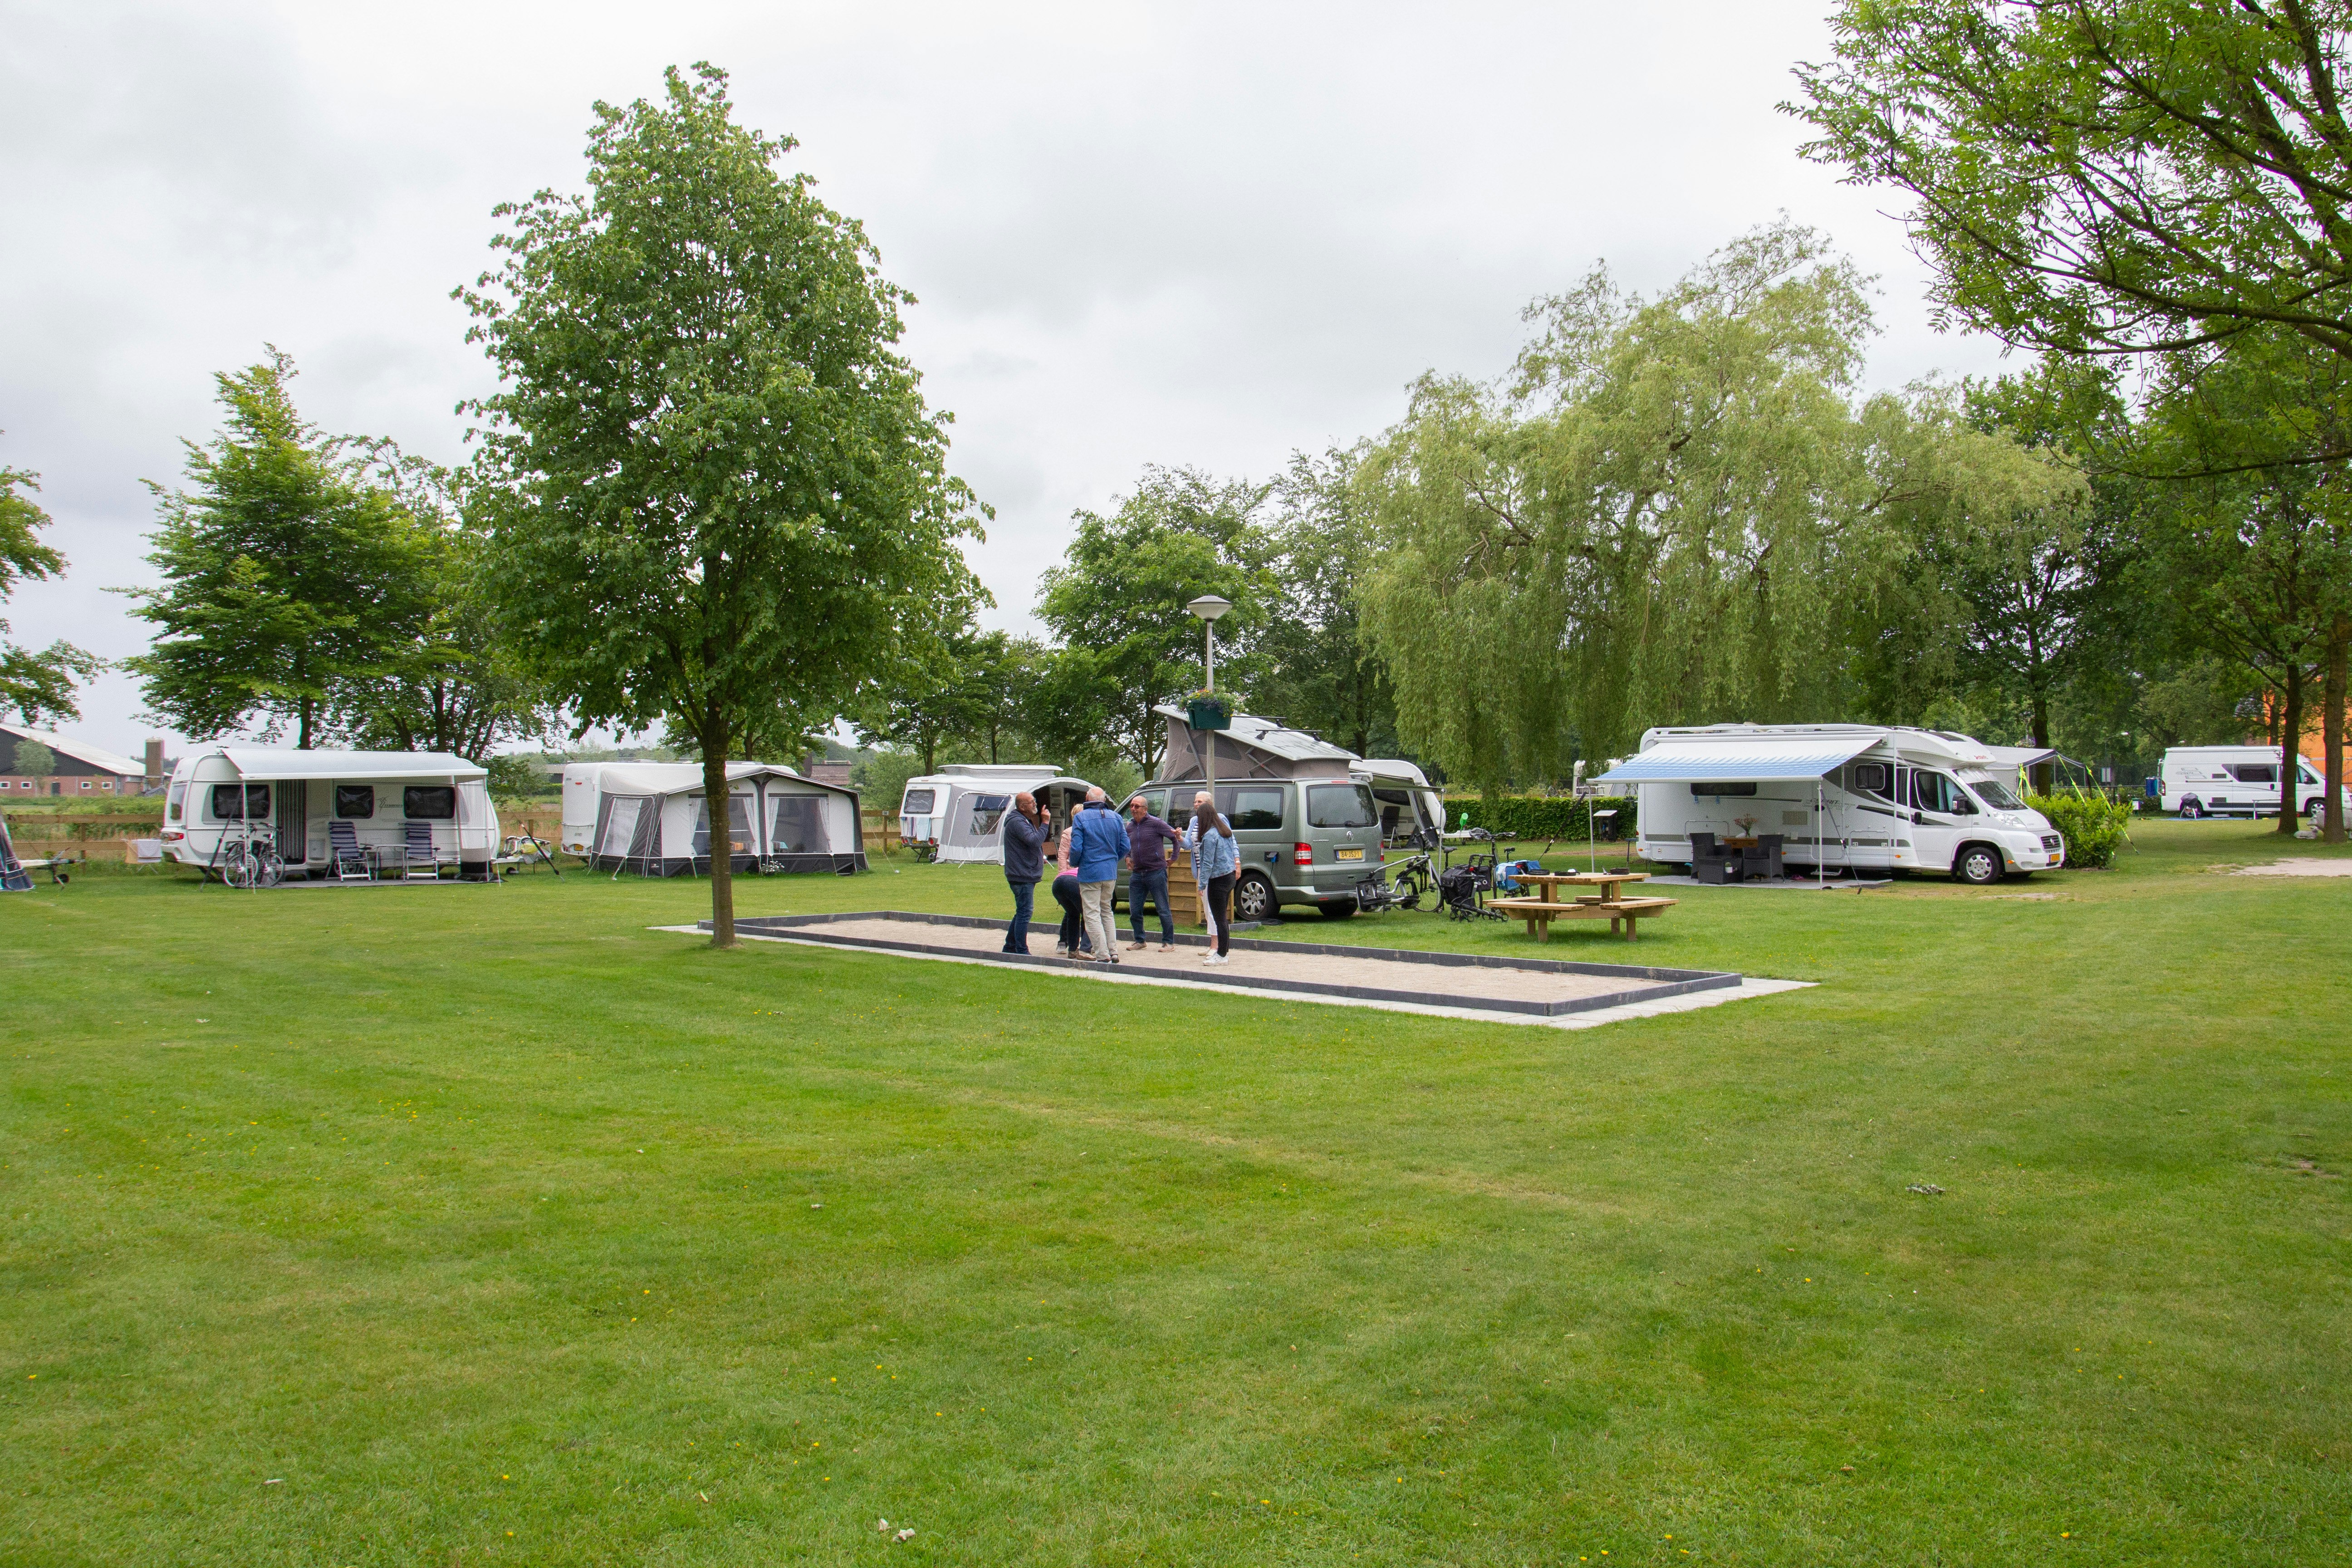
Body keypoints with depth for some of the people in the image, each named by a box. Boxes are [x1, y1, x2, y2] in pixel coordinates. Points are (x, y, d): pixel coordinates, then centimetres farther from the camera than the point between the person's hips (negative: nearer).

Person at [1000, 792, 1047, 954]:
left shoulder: (1026, 820, 18)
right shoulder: (1017, 822, -16)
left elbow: (1037, 840, 27)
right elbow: (1035, 841, -27)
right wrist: (1045, 823, -20)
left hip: (1027, 875, 11)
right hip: (1022, 875, -11)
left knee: (1023, 912, 16)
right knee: (1025, 912, -9)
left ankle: (1010, 948, 25)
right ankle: (1022, 952, -7)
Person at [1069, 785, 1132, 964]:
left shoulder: (1080, 818, -9)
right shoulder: (1115, 817, 4)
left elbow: (1076, 848, -15)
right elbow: (1125, 846, 4)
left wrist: (1075, 863, 6)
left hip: (1090, 873, -5)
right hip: (1111, 873, 5)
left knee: (1093, 915, 0)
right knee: (1106, 911, 20)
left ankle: (1103, 957, -3)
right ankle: (1113, 953, 18)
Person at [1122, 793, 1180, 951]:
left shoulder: (1156, 823, -9)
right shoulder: (1130, 826, 11)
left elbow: (1176, 836, -4)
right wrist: (1128, 858, 10)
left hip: (1156, 873, -6)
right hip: (1137, 874, 6)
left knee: (1163, 910, 0)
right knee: (1134, 911, 8)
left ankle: (1169, 942, 8)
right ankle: (1139, 941, 22)